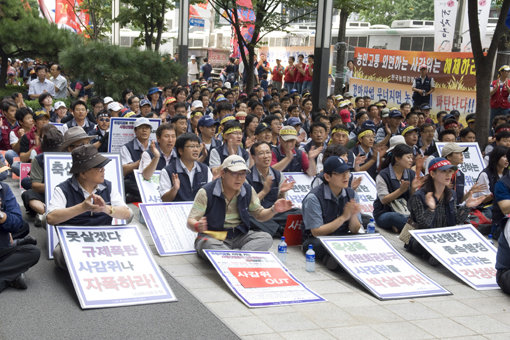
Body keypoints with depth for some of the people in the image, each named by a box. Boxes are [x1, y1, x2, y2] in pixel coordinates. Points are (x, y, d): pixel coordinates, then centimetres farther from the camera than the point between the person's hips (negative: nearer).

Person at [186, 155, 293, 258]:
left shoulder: (248, 191, 4)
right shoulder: (206, 192, -11)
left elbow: (259, 215, 14)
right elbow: (191, 221, -11)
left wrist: (274, 210, -9)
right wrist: (197, 226, -36)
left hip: (239, 236, 4)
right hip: (213, 236, -4)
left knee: (266, 238, -21)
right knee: (207, 245, -39)